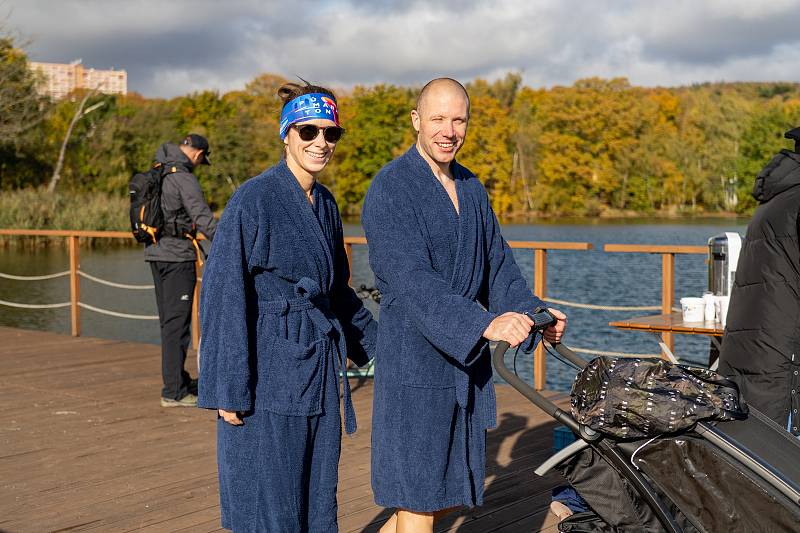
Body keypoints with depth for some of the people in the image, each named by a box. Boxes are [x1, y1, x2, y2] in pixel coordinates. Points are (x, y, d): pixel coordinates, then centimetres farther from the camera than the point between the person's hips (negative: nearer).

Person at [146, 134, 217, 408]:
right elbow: (203, 218, -18)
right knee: (177, 324, -6)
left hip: (155, 252, 9)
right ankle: (173, 392, -4)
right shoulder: (183, 178, -14)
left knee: (169, 321, 17)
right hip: (177, 255, -9)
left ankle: (178, 379, 28)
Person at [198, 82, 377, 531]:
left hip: (320, 367, 7)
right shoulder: (254, 199, -13)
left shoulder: (325, 202, 9)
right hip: (270, 368, -7)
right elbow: (224, 295, -15)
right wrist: (228, 390, -17)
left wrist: (376, 344, 23)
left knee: (317, 496, 14)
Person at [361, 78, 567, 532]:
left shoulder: (472, 188, 12)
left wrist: (533, 311, -5)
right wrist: (485, 324, -35)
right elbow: (412, 279, -24)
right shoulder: (390, 189, -13)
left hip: (466, 359, 8)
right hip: (415, 358, -7)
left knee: (453, 491, 15)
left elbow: (498, 264, 13)